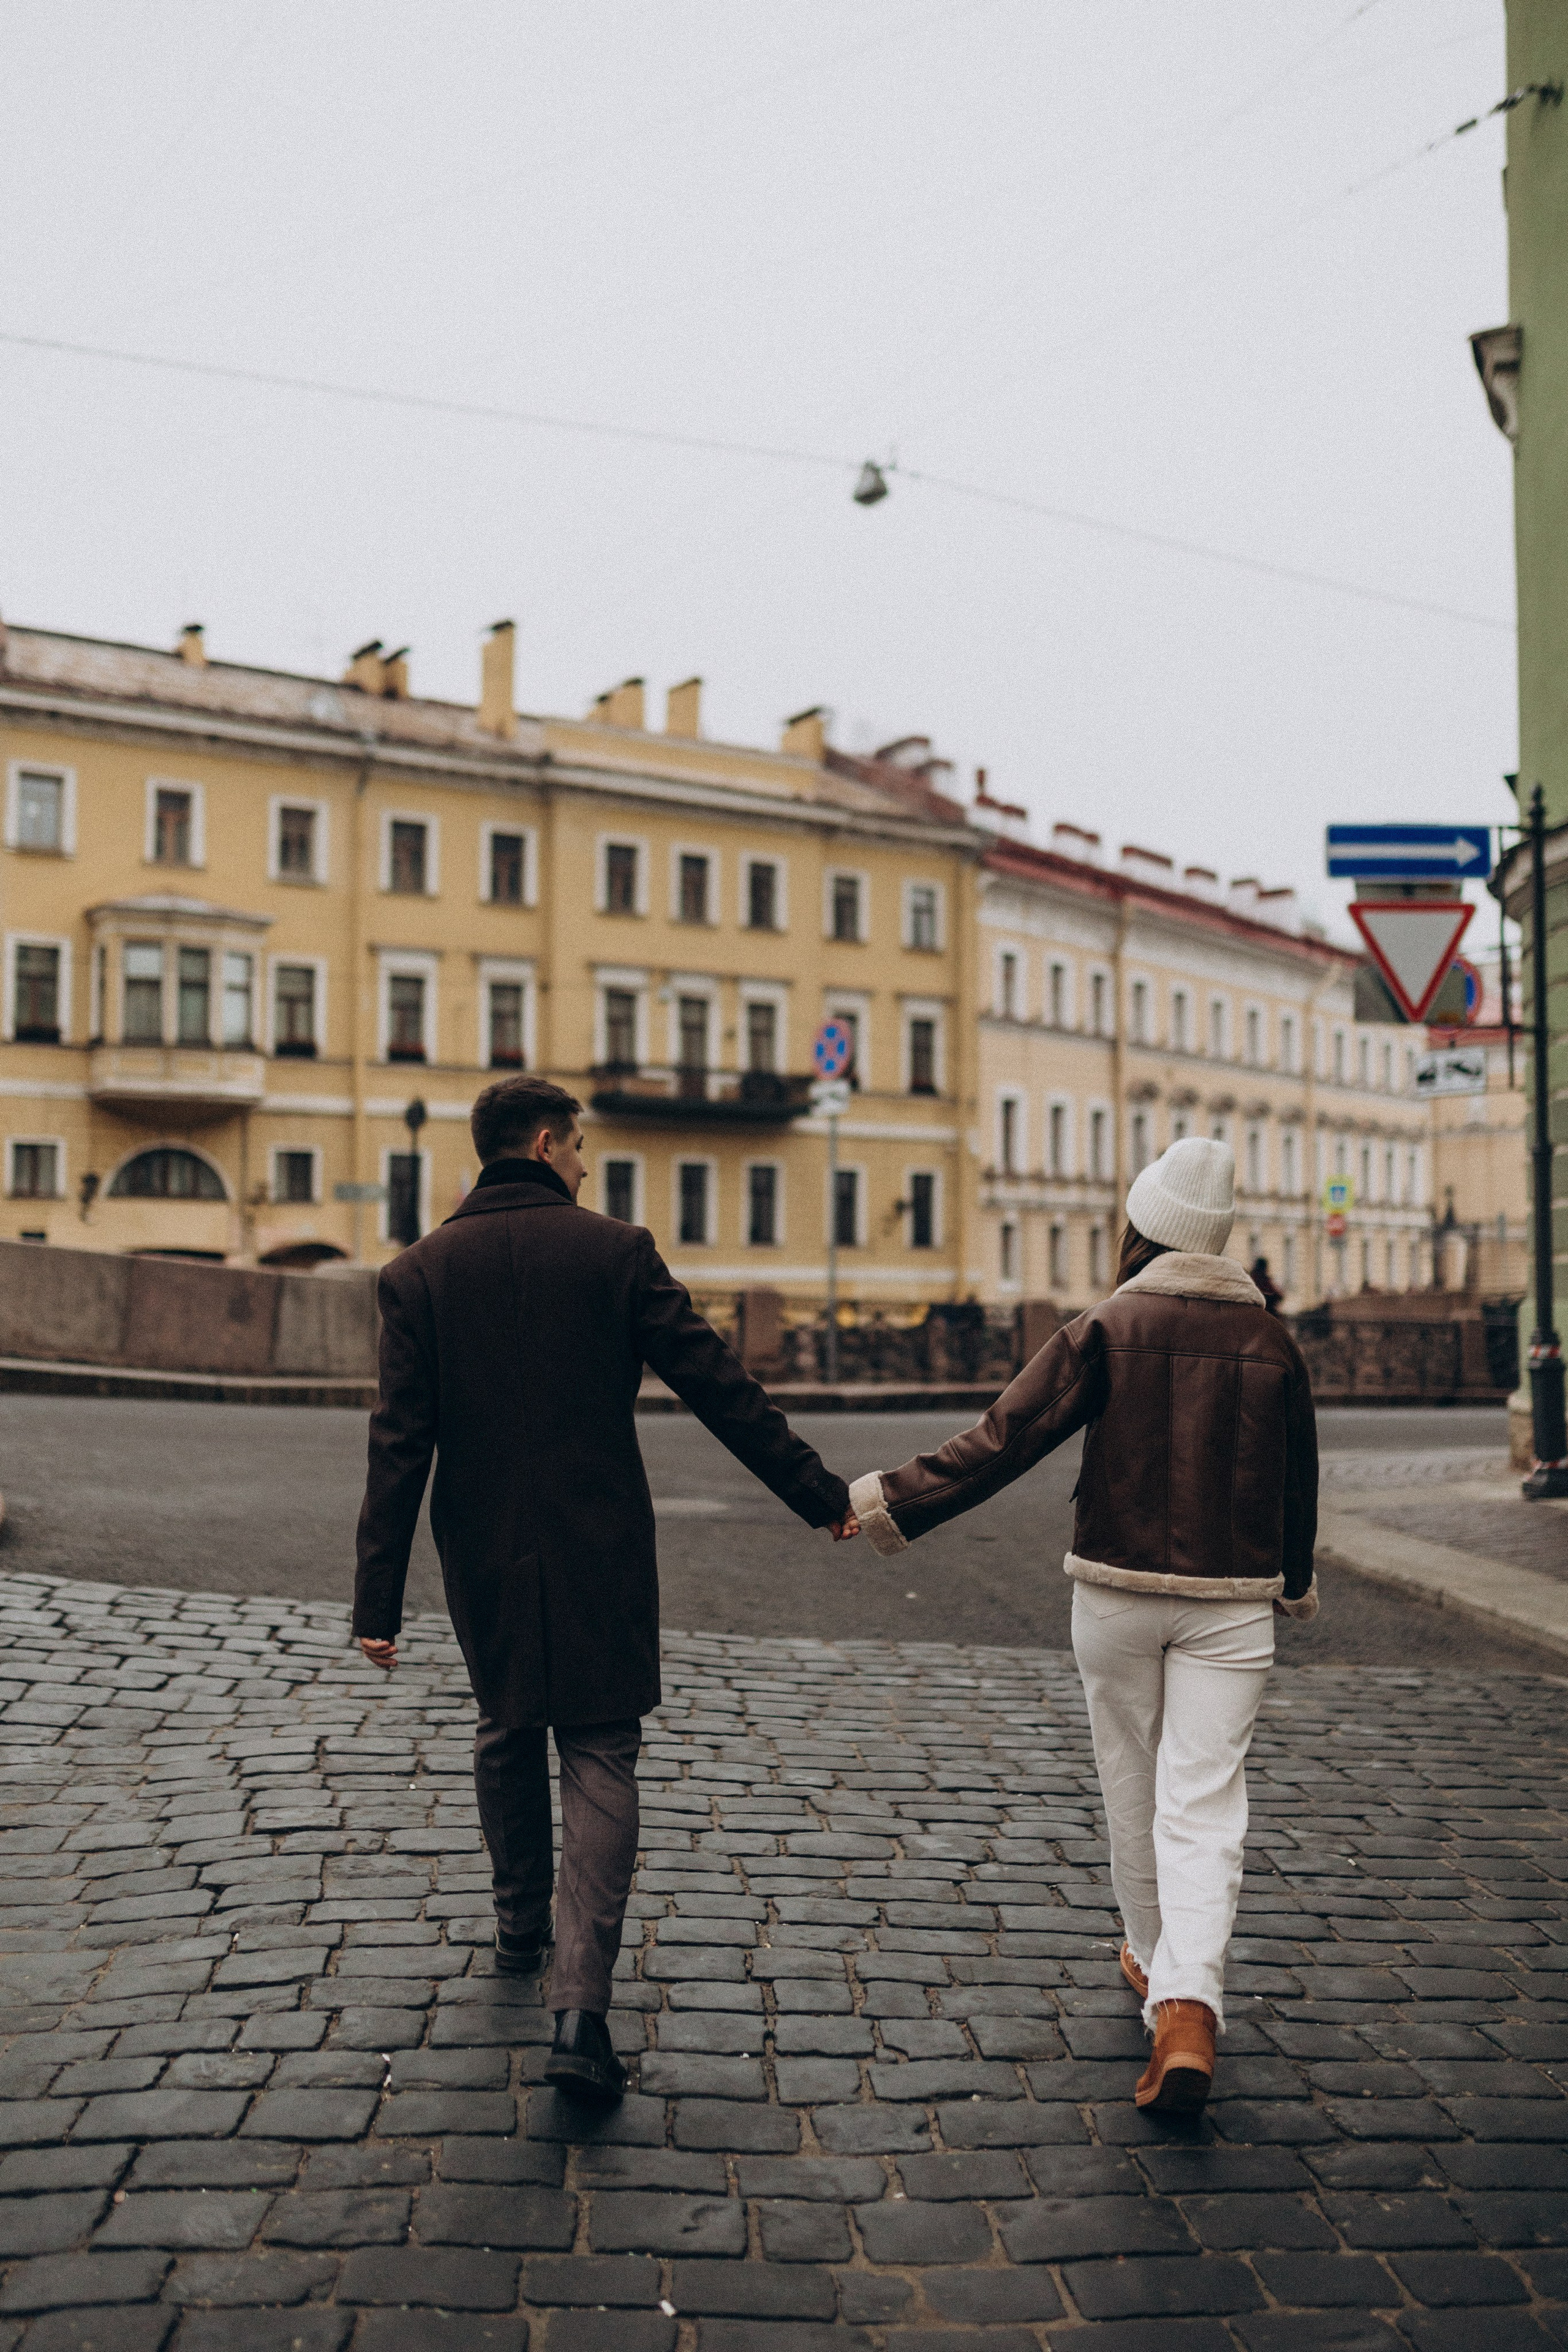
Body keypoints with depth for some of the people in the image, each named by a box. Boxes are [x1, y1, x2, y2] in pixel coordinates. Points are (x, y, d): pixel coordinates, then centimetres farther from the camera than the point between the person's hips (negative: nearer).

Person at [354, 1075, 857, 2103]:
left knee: (508, 1736, 24)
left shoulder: (419, 1274, -2)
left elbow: (400, 1446, -5)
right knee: (600, 1757, 3)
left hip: (485, 1556, 3)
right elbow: (719, 1386, -7)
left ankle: (522, 1928, 40)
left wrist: (379, 1600, -2)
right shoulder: (617, 1252, -7)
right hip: (600, 1553, -2)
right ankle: (581, 2006, -10)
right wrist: (818, 1493, 1)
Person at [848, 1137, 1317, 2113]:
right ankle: (1188, 2008, -17)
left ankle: (1154, 1958, 34)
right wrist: (1296, 1581, 28)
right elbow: (1298, 1478, 11)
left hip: (1118, 1588, -1)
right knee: (1205, 1805, -1)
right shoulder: (1271, 1339, 2)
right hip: (1232, 1600, 1)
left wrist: (895, 1501, -11)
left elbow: (1007, 1437, -14)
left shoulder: (1108, 1328, -7)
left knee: (1133, 1785, 17)